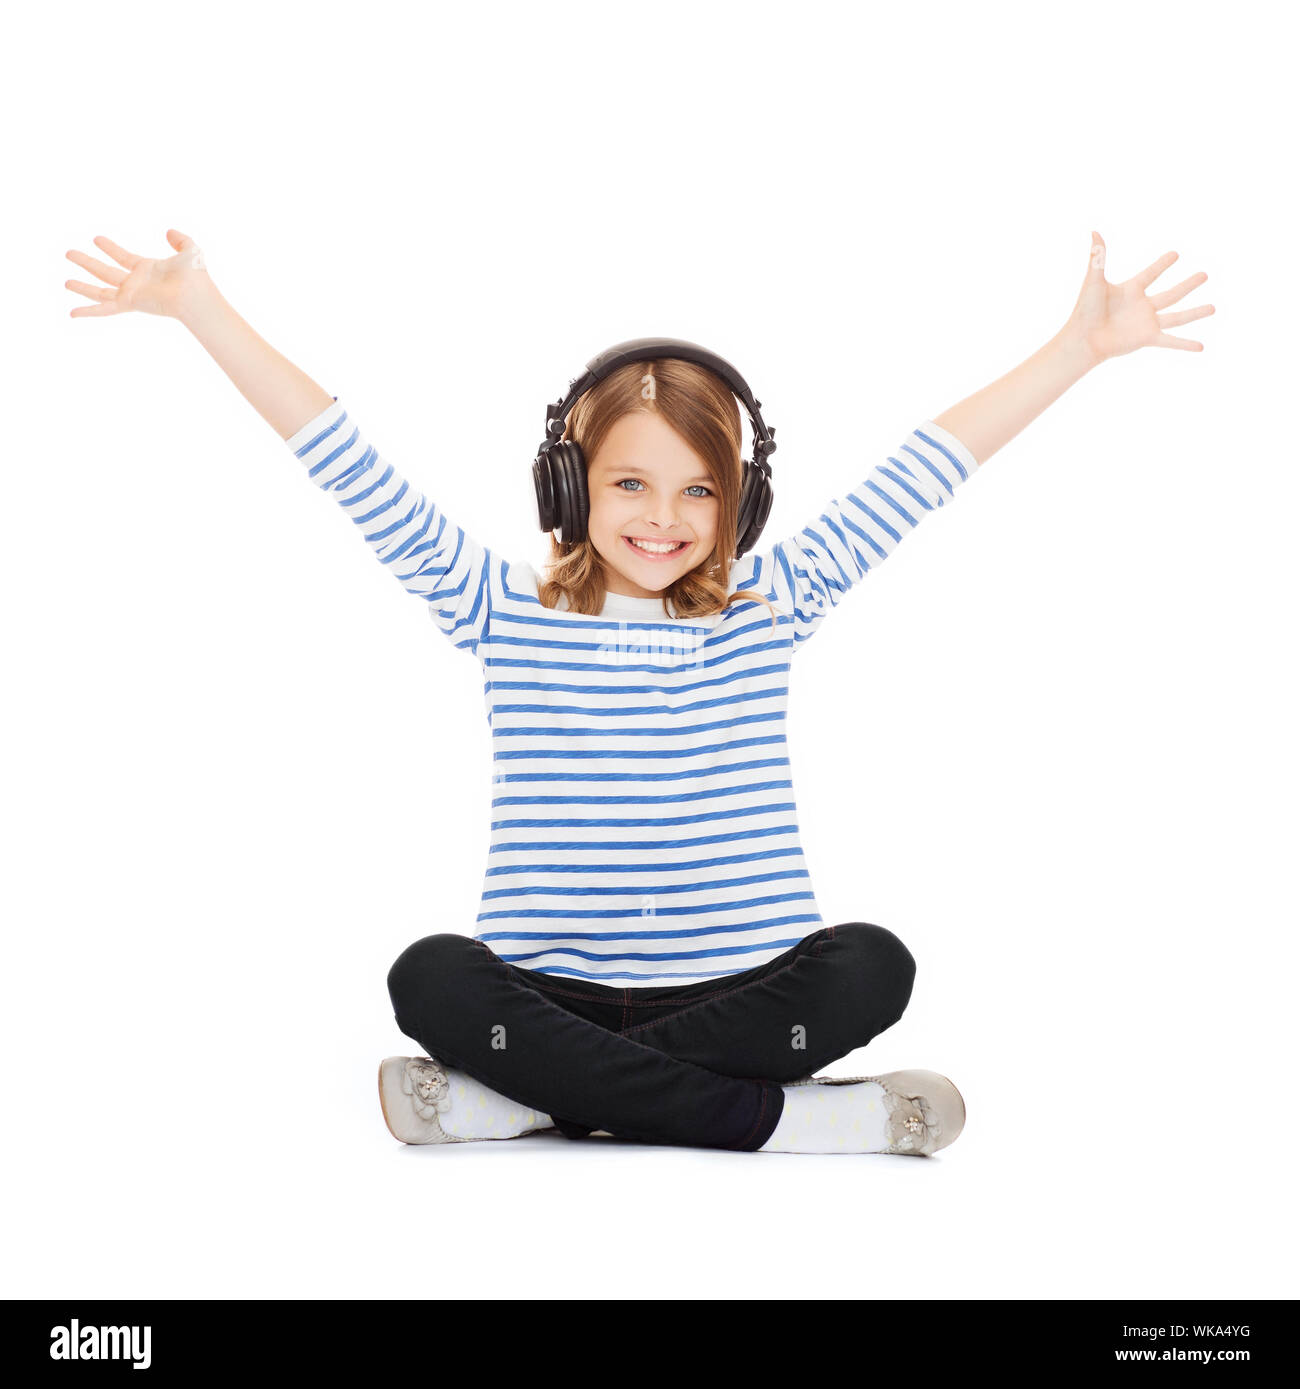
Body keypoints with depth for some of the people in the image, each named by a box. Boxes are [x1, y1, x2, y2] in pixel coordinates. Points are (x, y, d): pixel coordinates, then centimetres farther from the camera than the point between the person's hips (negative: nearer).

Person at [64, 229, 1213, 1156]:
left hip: (740, 987, 1)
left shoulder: (771, 604, 9)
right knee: (431, 976, -30)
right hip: (550, 987, -1)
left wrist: (1083, 345, 6)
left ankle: (518, 1098, -24)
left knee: (869, 966, -28)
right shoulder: (506, 610, 6)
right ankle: (770, 1116, -29)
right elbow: (362, 481, 2)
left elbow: (926, 470, 7)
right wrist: (202, 310, -2)